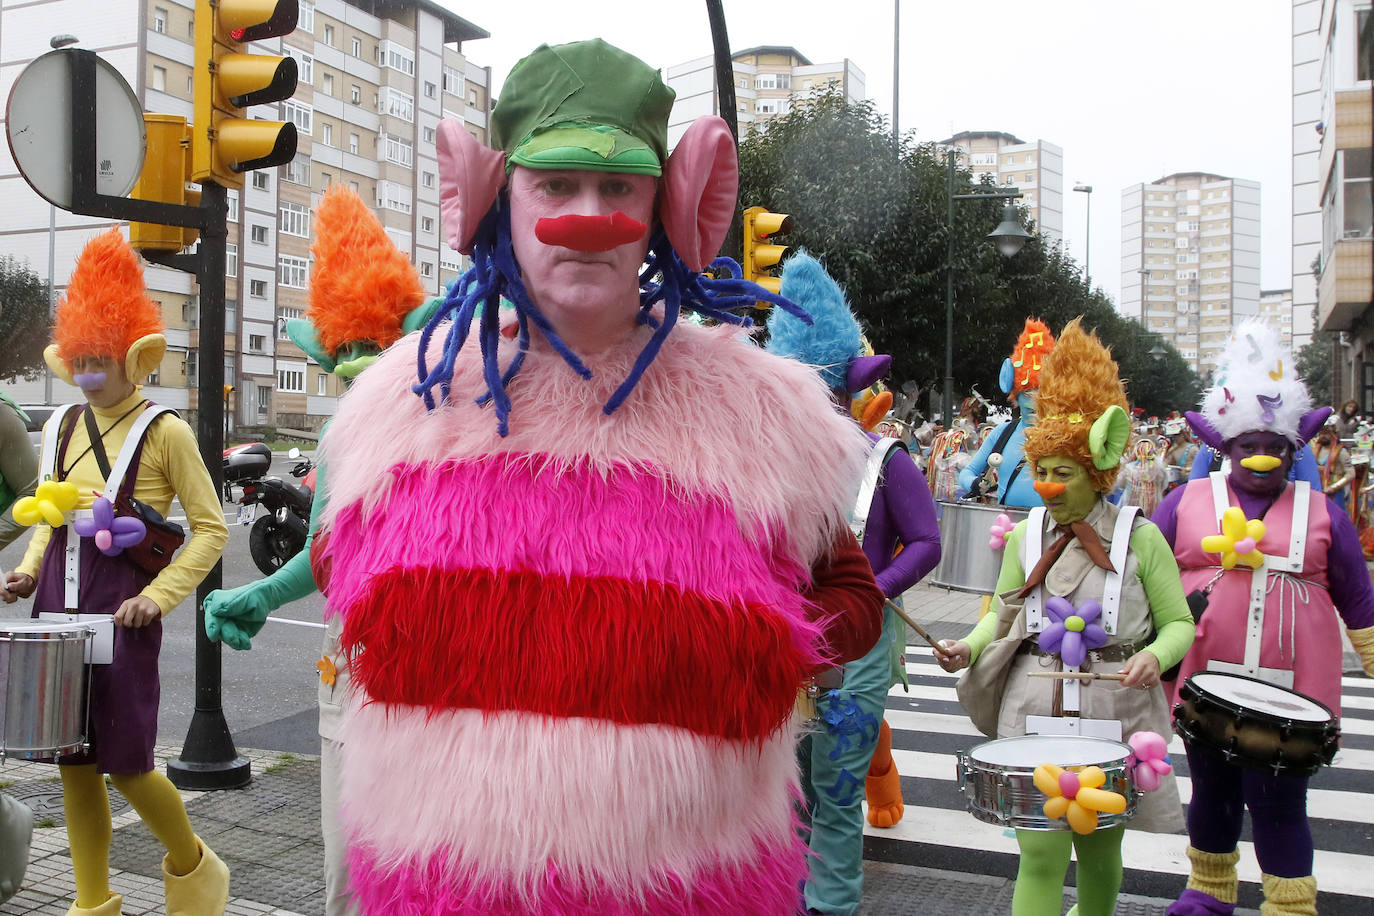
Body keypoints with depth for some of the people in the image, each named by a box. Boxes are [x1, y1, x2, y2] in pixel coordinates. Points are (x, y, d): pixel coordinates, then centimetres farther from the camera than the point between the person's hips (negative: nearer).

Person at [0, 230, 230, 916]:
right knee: (72, 756, 10)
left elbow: (211, 529, -6)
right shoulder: (60, 428, 11)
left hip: (122, 610, -5)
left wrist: (159, 595, -15)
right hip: (59, 605, 6)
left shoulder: (164, 432, -6)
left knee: (125, 761, -3)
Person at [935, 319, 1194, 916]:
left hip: (1114, 713, -1)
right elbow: (1001, 616, 12)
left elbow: (1179, 623, -1)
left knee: (1099, 849, 18)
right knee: (1041, 854, -6)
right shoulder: (1024, 537, 4)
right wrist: (970, 647, -8)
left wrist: (1154, 656, -22)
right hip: (1034, 711, 1)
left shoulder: (1140, 538, -4)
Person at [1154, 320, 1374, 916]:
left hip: (1289, 693, -1)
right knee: (1212, 793, 16)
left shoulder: (1322, 514, 5)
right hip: (1203, 684, 2)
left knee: (1278, 804, -1)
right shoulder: (1187, 503, 3)